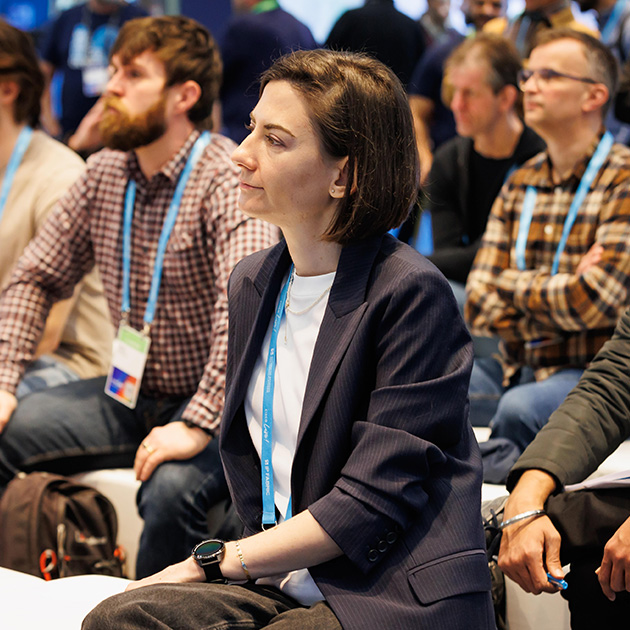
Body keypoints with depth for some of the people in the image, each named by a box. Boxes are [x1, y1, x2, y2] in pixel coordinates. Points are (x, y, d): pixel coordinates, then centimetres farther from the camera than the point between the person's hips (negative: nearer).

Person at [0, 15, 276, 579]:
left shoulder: (229, 180, -20)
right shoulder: (105, 173, 5)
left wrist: (197, 426, -36)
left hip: (212, 406, -7)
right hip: (128, 396, 7)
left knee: (170, 489, -34)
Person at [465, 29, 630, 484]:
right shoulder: (520, 185, 13)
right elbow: (480, 306, 5)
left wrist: (514, 284, -4)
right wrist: (561, 293, -11)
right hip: (518, 368, 6)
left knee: (520, 409, -35)